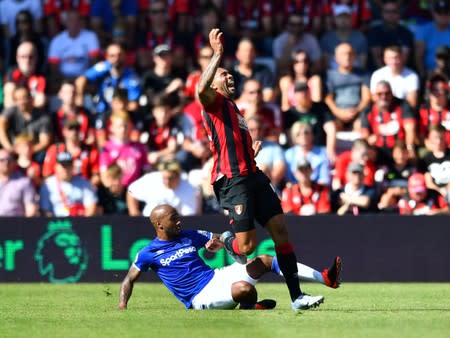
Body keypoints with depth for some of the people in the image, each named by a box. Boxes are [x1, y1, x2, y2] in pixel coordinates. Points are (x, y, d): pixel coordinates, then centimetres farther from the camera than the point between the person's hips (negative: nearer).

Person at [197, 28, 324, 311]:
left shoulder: (232, 107, 27)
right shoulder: (214, 103, -1)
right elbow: (202, 89, -27)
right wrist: (218, 55, -27)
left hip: (253, 175, 9)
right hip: (233, 180, -9)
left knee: (280, 230, -2)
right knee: (247, 245, -13)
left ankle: (297, 296, -3)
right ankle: (227, 241, 24)